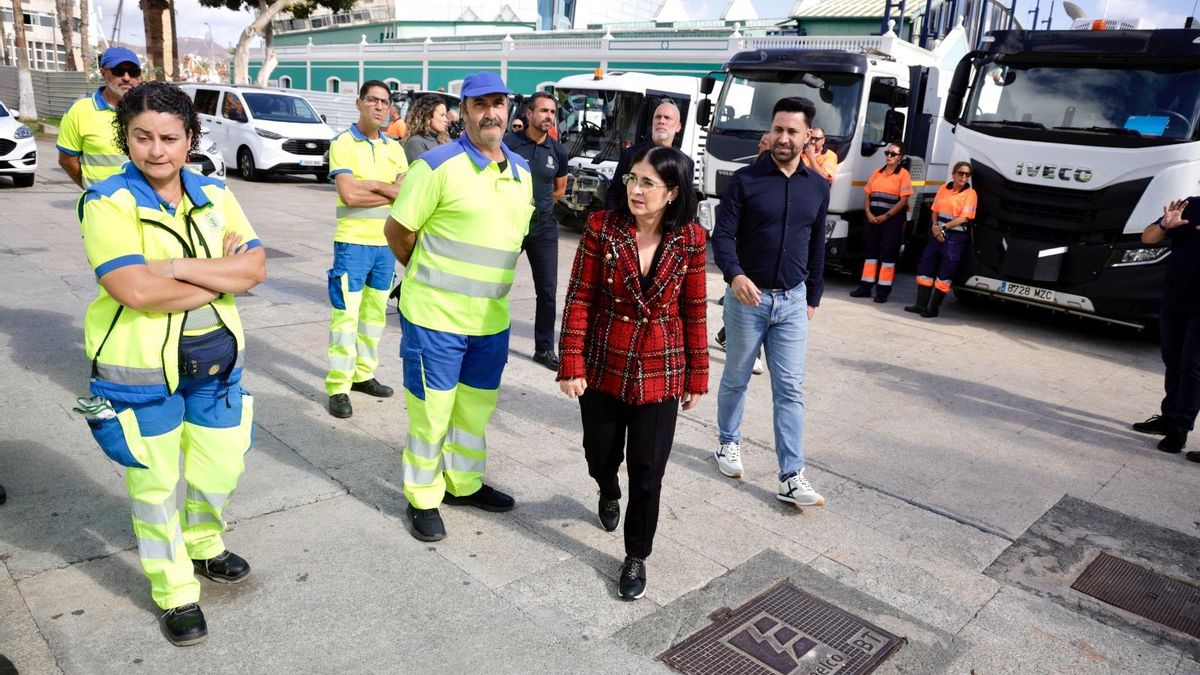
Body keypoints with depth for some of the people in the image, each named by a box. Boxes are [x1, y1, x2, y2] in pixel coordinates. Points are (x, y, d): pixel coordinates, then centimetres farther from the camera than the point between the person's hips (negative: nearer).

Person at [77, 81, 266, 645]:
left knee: (220, 467, 14)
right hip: (140, 366, -4)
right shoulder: (108, 202, -12)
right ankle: (175, 593, 28)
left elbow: (255, 267, -7)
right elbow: (136, 290, -25)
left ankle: (204, 547, 44)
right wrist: (222, 276, -17)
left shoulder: (214, 194, 2)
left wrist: (179, 266, -20)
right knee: (155, 482, 10)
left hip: (215, 355, 4)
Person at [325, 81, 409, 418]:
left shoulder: (394, 148, 11)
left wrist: (373, 184, -14)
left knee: (375, 312, 14)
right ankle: (338, 388, 1)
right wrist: (390, 193, -9)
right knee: (346, 315, -5)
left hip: (386, 242, 6)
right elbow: (349, 195, -18)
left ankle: (364, 374, 27)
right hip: (353, 242, -6)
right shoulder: (343, 143, -5)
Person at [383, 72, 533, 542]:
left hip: (492, 318, 6)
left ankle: (464, 483, 38)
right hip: (436, 315, -6)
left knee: (476, 406, 18)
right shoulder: (438, 166, -12)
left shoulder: (521, 172, 8)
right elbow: (396, 230, -6)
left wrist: (487, 283, 14)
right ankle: (423, 499, 25)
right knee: (431, 409, 6)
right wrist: (427, 276, 7)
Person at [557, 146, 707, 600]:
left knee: (648, 470, 4)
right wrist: (572, 366, -11)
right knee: (600, 456, 19)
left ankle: (637, 555, 26)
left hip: (660, 372, 0)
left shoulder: (690, 239, -7)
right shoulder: (602, 227, -10)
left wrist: (697, 377, 4)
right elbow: (579, 299, -8)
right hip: (603, 366, 1)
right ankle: (609, 494, 56)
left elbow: (694, 311, 0)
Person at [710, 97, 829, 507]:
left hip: (792, 301, 3)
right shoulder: (745, 179, -7)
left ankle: (791, 477, 4)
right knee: (736, 379, 12)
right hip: (747, 297, -2)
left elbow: (817, 247, 14)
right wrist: (735, 274, -30)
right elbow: (722, 235, -11)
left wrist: (813, 297, 16)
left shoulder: (818, 187, 6)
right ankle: (729, 443, 35)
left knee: (790, 389, 1)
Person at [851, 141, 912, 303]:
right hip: (873, 217, 5)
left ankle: (883, 290, 3)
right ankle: (865, 286, 13)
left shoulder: (903, 174, -2)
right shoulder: (877, 172, 14)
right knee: (871, 250, 8)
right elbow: (868, 194, 11)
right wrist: (868, 213, -5)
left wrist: (885, 216, -13)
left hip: (892, 218, -5)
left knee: (888, 253, -1)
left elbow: (904, 200, -9)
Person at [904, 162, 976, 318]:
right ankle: (921, 304, 13)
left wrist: (944, 228, -14)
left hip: (955, 237, -6)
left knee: (944, 274, -3)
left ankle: (933, 308, 3)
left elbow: (964, 218, -11)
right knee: (925, 268, 6)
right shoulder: (943, 189, 11)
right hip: (938, 234, 6)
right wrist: (935, 226, -5)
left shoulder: (970, 193, -5)